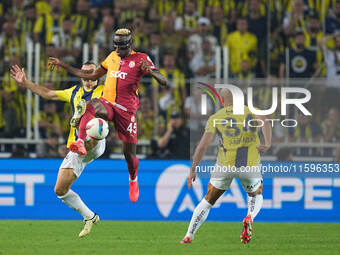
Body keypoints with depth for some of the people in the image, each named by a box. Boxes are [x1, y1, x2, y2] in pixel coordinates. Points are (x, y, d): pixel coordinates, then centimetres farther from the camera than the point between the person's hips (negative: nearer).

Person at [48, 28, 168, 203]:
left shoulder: (140, 59, -2)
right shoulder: (112, 57, 14)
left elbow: (163, 82, -10)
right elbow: (92, 76, 26)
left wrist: (151, 72, -33)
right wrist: (63, 65, 24)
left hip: (126, 110, -3)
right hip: (108, 103, 3)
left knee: (129, 153, 3)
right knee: (92, 105, -35)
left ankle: (133, 181, 35)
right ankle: (80, 144, -53)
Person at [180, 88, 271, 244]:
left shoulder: (215, 118, 5)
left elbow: (203, 145, -2)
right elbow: (265, 123, -15)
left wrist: (193, 171, 4)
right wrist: (268, 144, -29)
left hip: (226, 165, 0)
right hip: (250, 165, 0)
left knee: (208, 201, 20)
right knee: (256, 196, 27)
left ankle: (189, 236, 14)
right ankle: (250, 217, -7)